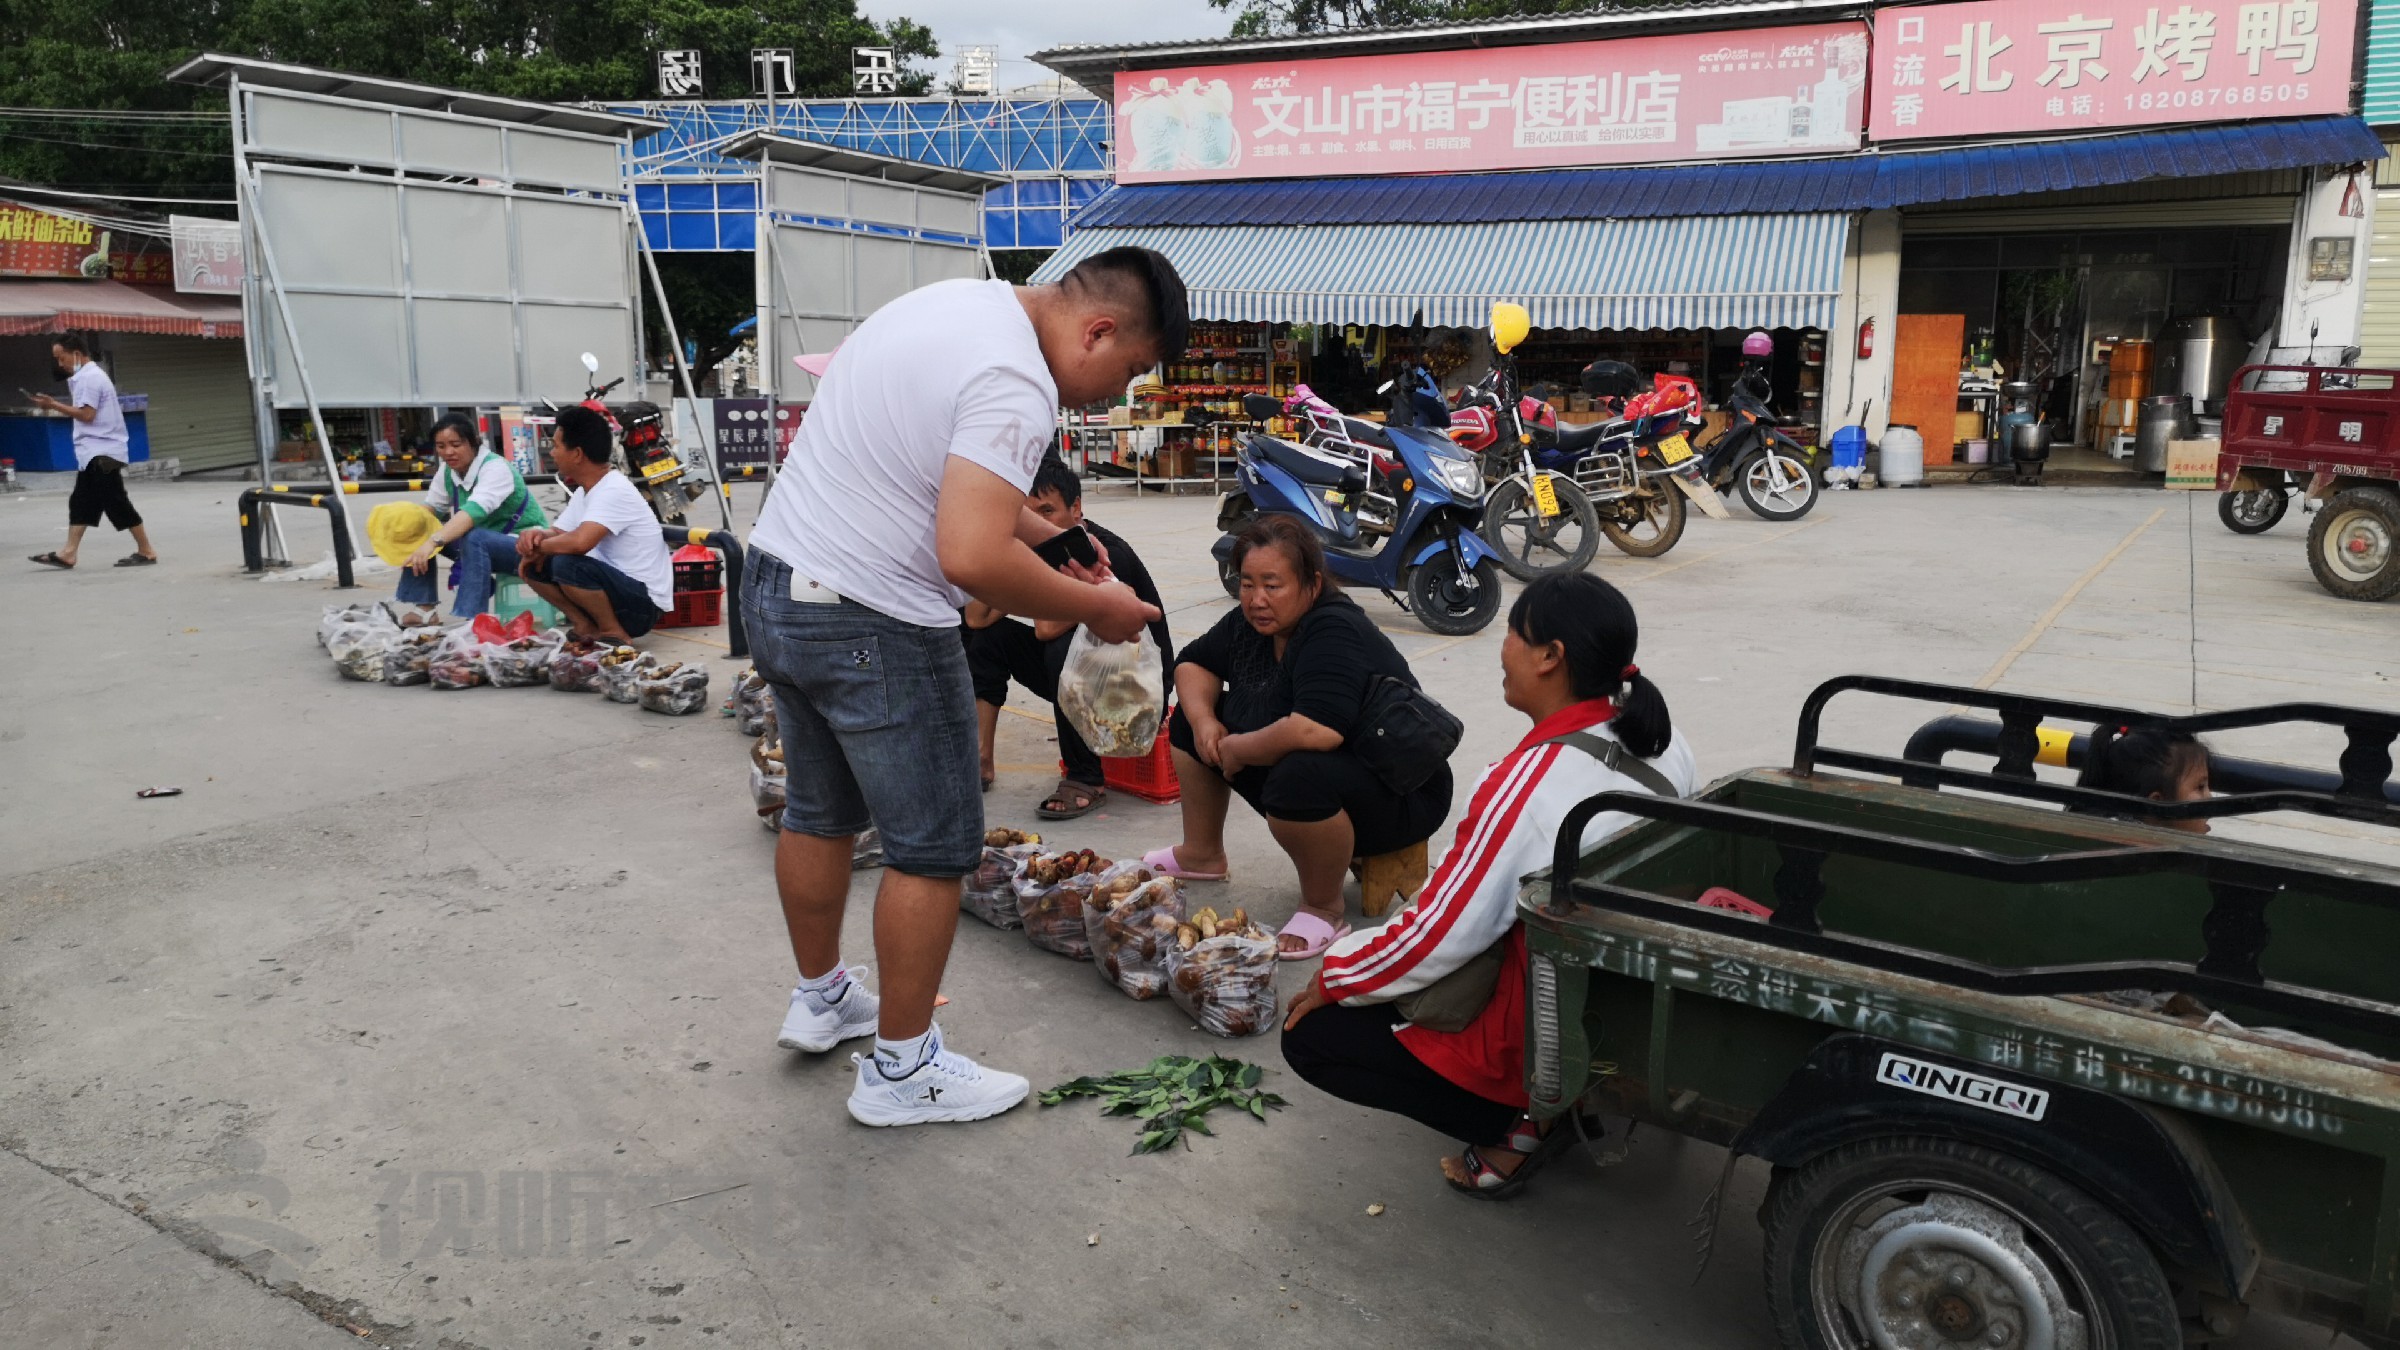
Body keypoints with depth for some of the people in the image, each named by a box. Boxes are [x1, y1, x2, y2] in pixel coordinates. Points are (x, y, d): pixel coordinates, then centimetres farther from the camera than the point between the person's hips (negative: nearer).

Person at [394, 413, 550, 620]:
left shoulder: (496, 468, -22)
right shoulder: (447, 471, 1)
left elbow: (475, 510, -38)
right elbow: (432, 509, 7)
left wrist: (433, 542, -51)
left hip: (525, 543, -8)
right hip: (482, 547, 8)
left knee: (474, 538, -36)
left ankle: (466, 619, -39)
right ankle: (421, 608, -3)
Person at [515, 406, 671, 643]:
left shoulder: (614, 492, -22)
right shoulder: (583, 491, 8)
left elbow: (580, 542, -36)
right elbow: (559, 535, 16)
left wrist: (539, 546, -17)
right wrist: (537, 535, -8)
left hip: (642, 601, -9)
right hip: (614, 584, 9)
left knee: (566, 563, -31)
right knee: (531, 564, 3)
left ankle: (615, 633, -12)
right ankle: (586, 625, 6)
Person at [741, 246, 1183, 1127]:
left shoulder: (958, 301, 11)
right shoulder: (1016, 383, -22)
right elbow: (971, 559, -30)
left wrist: (1048, 535, 16)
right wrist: (1093, 609, -17)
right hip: (872, 627, -10)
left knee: (819, 814, 24)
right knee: (935, 848, 3)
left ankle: (820, 1001, 43)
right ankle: (902, 1070, 15)